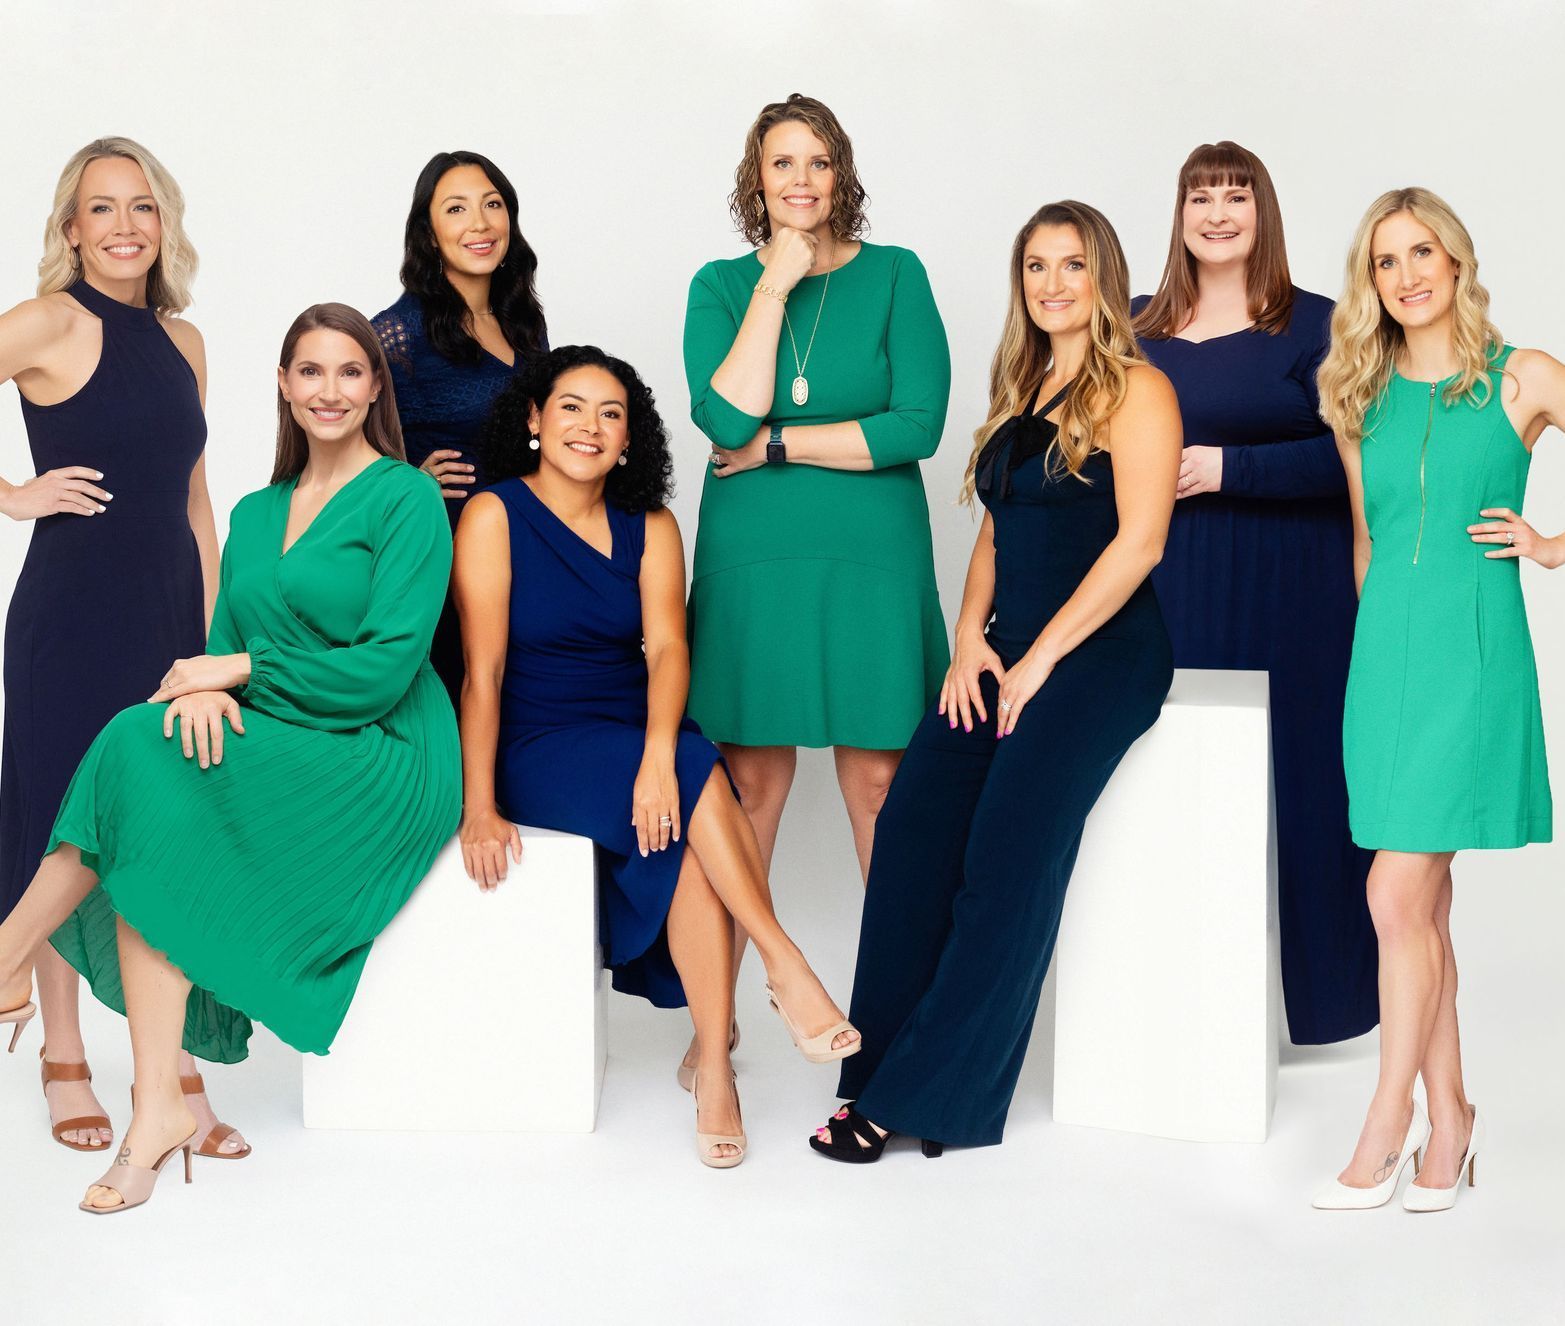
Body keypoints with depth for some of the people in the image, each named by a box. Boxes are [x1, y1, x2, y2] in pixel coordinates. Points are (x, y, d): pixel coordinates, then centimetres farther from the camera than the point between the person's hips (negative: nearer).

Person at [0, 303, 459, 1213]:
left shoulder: (407, 499, -4)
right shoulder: (255, 515, 18)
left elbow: (386, 667, -13)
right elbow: (224, 641, 12)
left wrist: (243, 670, -12)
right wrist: (205, 686, -13)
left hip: (383, 762, -6)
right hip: (274, 754, 6)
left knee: (146, 756, -25)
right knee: (151, 838, -25)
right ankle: (159, 1111, -27)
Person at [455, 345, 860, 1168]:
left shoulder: (649, 526, 10)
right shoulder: (495, 516, -2)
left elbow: (666, 647, -5)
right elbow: (482, 671, -9)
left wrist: (659, 754, -25)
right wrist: (479, 808, -19)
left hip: (639, 738, 4)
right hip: (537, 750, -4)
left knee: (688, 831, -28)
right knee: (702, 783, -29)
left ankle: (713, 1062, -26)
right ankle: (786, 969, -21)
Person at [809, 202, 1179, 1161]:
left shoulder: (1135, 390, -3)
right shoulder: (1021, 390, 19)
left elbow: (1139, 543, -12)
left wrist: (1039, 659, -13)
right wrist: (971, 638, 4)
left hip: (1101, 652, -6)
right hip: (1007, 652, 7)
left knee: (1008, 850, -19)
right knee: (912, 825, -13)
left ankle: (931, 1093, -9)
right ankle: (882, 1072, -8)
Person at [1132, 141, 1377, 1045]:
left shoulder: (1315, 326, 0)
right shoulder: (1137, 329, 13)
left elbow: (1349, 458, -9)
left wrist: (1226, 468, -15)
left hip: (1289, 595, -3)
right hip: (1171, 592, 3)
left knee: (1288, 779, -3)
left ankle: (1308, 990, 10)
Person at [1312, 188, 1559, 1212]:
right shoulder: (1361, 399, 10)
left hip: (1473, 649, -4)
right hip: (1385, 652, 5)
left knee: (1398, 897, -9)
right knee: (1425, 902, 8)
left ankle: (1388, 1124, 4)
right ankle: (1449, 1115, 20)